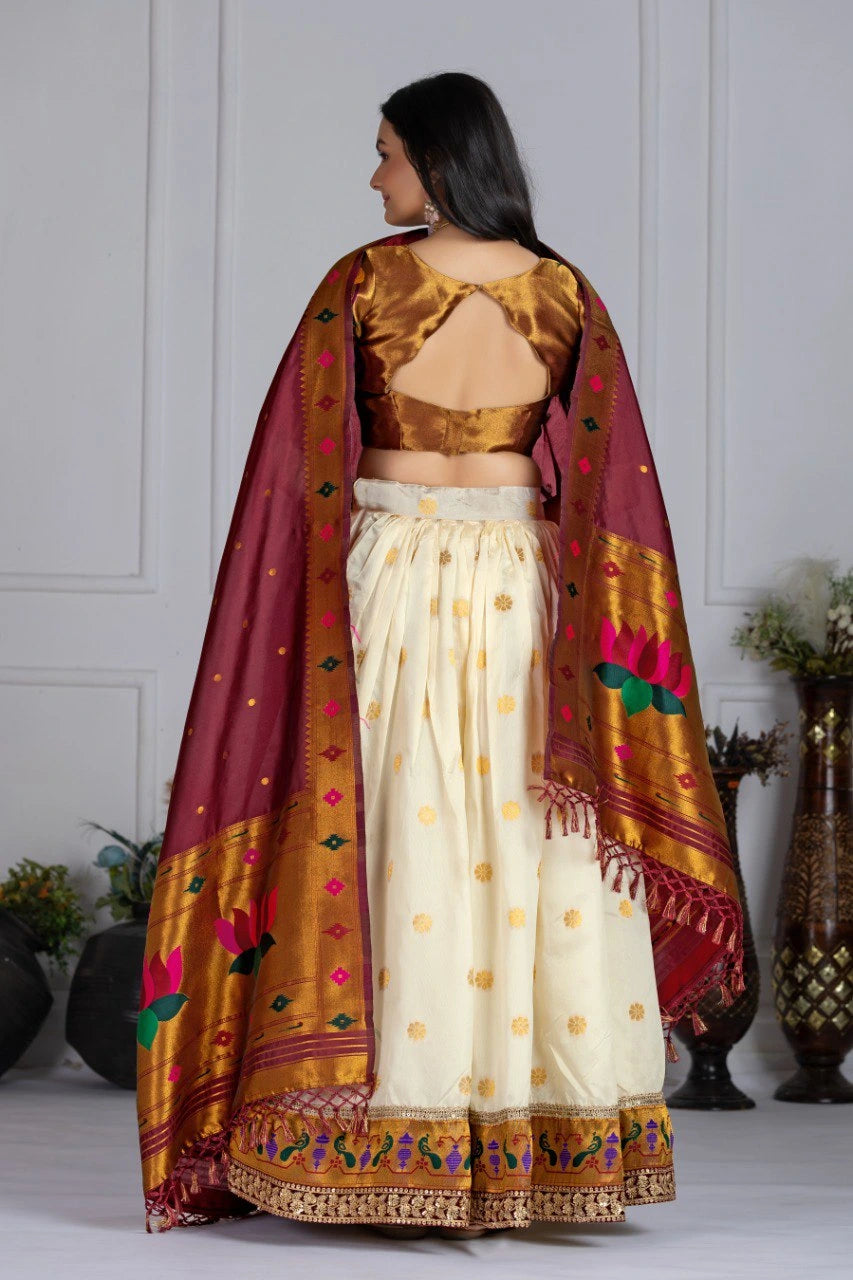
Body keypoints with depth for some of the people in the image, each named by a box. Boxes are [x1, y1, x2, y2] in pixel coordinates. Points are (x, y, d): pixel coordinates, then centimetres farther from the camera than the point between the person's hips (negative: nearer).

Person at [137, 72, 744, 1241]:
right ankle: (536, 1141, 5)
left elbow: (304, 466, -3)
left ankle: (402, 1155, 1)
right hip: (522, 588, 2)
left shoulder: (362, 284, -5)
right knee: (528, 849, 4)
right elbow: (606, 483, 2)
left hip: (390, 581, -2)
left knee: (403, 848, 0)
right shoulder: (566, 296, 3)